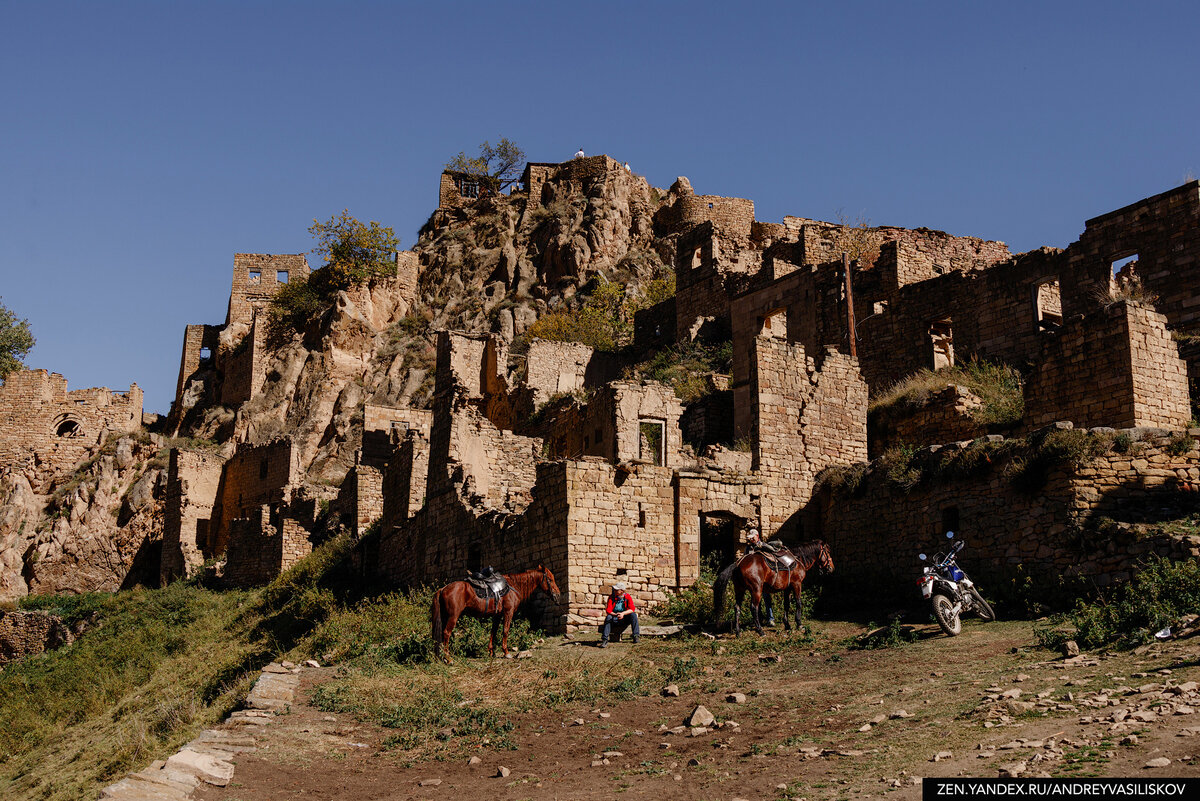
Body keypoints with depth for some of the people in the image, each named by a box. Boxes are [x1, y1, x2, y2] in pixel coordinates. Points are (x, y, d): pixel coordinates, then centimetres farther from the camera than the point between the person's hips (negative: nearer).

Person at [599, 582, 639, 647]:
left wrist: (623, 613, -33)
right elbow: (608, 610, -14)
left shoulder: (627, 596, -5)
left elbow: (632, 608, -16)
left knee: (633, 615, -26)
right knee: (608, 617, -31)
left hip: (625, 619, 0)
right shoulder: (611, 597, -6)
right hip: (615, 619, 0)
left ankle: (636, 636, -20)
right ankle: (605, 640, -35)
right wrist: (616, 615, -34)